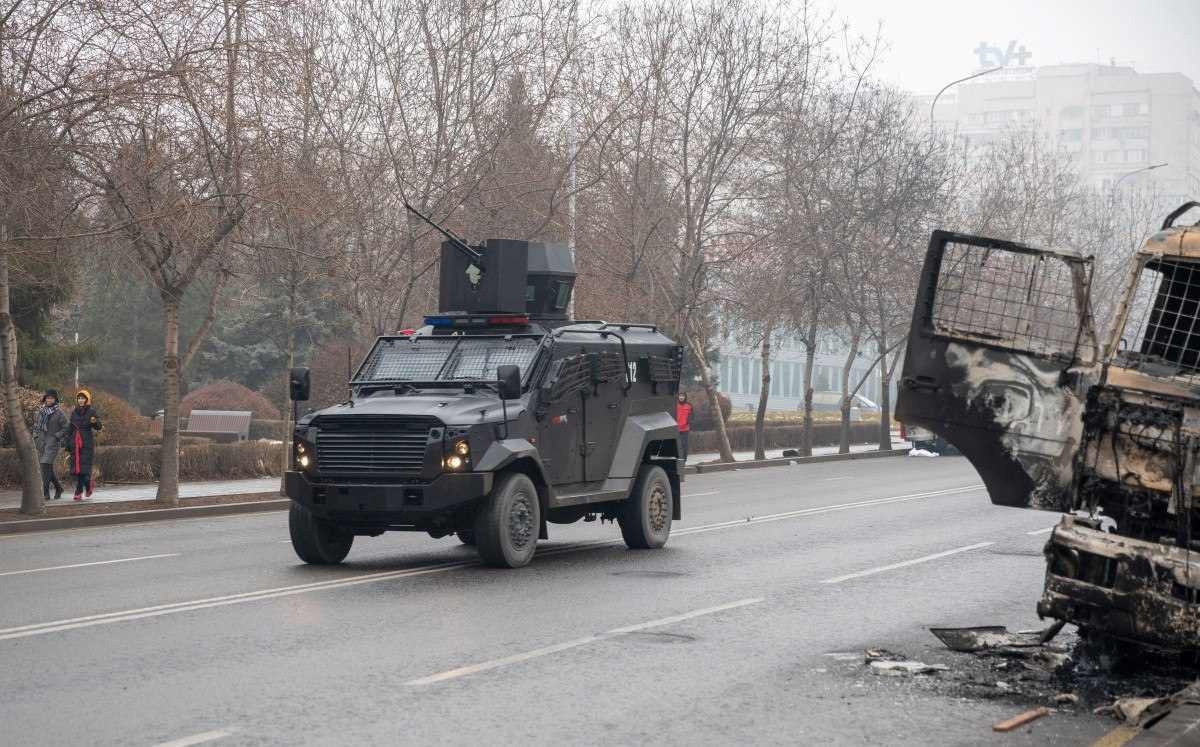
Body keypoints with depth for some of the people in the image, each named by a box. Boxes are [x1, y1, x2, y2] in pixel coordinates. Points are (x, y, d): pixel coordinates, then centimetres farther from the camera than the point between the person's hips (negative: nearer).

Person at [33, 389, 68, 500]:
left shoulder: (58, 413, -3)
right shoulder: (41, 412, 12)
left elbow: (66, 427, -3)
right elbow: (36, 425, 23)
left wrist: (56, 435, -10)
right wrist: (35, 437, 10)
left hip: (53, 442, -6)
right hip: (41, 443, 6)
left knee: (46, 465, -18)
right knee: (48, 469, 9)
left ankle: (45, 492, -20)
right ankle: (58, 488, 28)